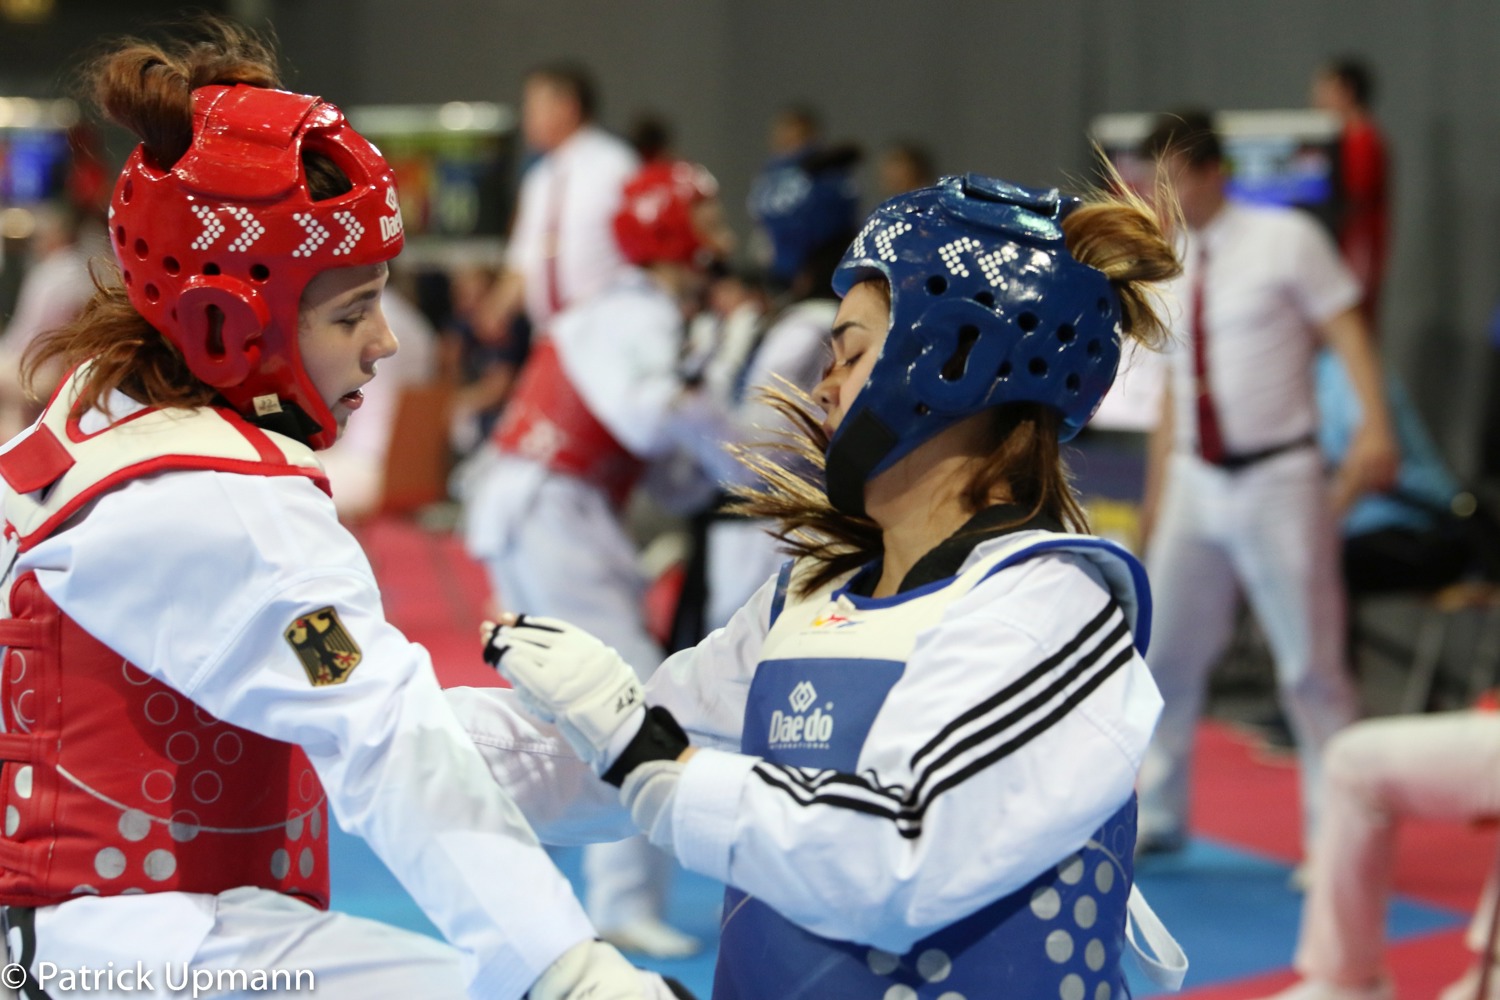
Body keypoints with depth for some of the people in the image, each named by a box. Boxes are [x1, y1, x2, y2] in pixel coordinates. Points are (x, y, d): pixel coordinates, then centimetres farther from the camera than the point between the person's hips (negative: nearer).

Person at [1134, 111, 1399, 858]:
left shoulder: (1286, 239, -7)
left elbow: (1346, 331, -11)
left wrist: (1374, 427, -24)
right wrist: (1158, 492, 16)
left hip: (1277, 480, -6)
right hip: (1196, 482, 6)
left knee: (1310, 664, -2)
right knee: (1165, 654, 11)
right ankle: (1157, 816, 27)